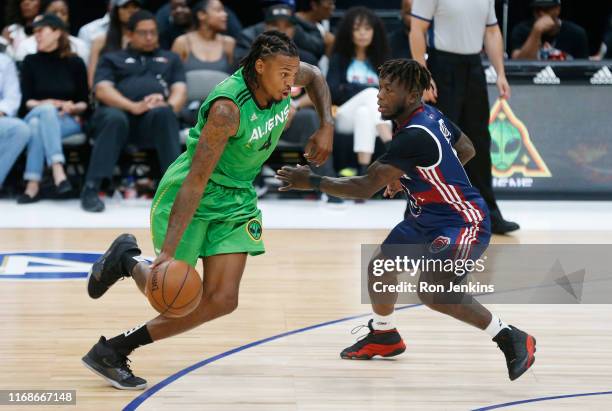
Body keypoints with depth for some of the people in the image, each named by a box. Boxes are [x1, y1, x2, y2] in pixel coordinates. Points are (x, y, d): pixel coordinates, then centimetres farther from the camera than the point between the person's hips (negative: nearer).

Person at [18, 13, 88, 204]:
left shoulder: (75, 62, 9)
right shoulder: (31, 61, 11)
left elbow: (85, 103, 8)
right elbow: (26, 102, 3)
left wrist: (73, 108, -14)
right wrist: (52, 104, -14)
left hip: (68, 122, -1)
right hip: (35, 116, 1)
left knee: (39, 123, -36)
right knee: (45, 110, -37)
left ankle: (33, 184, -49)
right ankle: (58, 172, -52)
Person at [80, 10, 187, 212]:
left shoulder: (170, 59, 30)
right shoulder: (112, 58, 23)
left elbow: (180, 90, 14)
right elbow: (102, 90, 4)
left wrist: (170, 105, -12)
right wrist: (133, 106, -16)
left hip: (154, 119, 1)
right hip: (119, 110, -1)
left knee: (163, 113, -37)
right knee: (114, 119, -39)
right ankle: (91, 189, -41)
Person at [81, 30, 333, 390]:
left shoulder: (284, 75, -11)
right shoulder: (228, 108, -32)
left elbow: (315, 76, 17)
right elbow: (196, 181, -34)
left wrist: (327, 126, 4)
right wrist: (168, 251, -38)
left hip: (237, 199, 7)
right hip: (187, 195, -7)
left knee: (222, 300, -5)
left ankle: (114, 350, 7)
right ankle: (127, 260, 29)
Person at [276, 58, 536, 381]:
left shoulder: (414, 137, -29)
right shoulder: (430, 115, -1)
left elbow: (366, 187, -30)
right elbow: (466, 150, 16)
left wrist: (312, 181, -22)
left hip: (464, 222, -10)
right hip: (426, 217, 10)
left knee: (433, 291, -26)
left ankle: (511, 339, -12)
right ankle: (383, 335, 41)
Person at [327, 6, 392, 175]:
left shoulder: (381, 61, 19)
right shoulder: (339, 59, 13)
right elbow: (333, 93, -2)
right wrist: (365, 89, -8)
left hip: (376, 119, 2)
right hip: (343, 117, -2)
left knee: (364, 112, -34)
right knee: (371, 93, -31)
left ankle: (364, 171, -52)